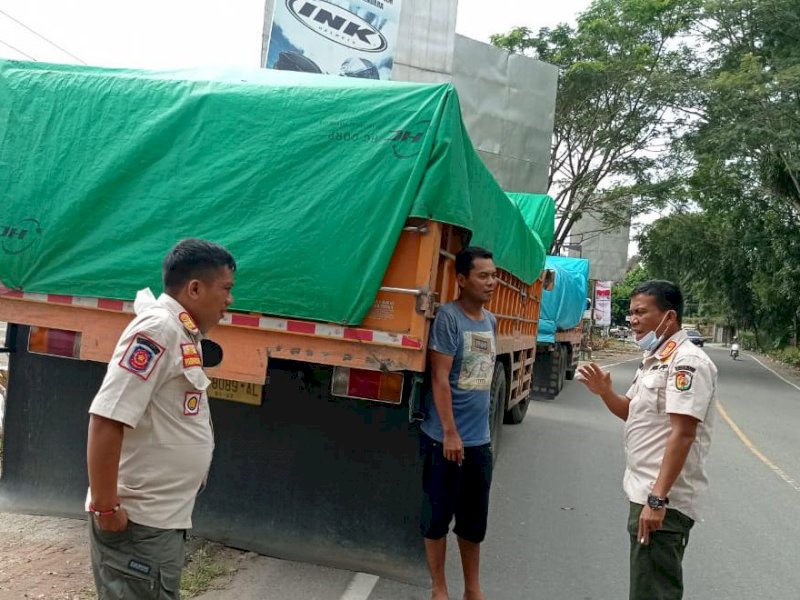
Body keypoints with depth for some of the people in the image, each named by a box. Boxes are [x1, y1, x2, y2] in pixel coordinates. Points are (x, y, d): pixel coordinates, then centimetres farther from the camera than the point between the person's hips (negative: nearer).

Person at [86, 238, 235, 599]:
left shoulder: (183, 334, 9)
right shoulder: (158, 329, -20)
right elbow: (106, 419, -25)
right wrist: (106, 508, -21)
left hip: (164, 517, 9)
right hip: (137, 520, -9)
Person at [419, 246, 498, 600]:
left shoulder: (491, 321, 9)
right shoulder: (448, 317, -13)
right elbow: (440, 378, -16)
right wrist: (450, 433, -18)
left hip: (480, 440, 7)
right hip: (446, 438, -6)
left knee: (475, 519, 16)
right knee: (438, 516, 8)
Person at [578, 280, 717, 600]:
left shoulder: (686, 361, -18)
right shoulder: (654, 359, 13)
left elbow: (683, 434, -25)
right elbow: (632, 412, 21)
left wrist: (657, 499, -28)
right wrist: (605, 392, 1)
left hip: (664, 500, -10)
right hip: (644, 492, 10)